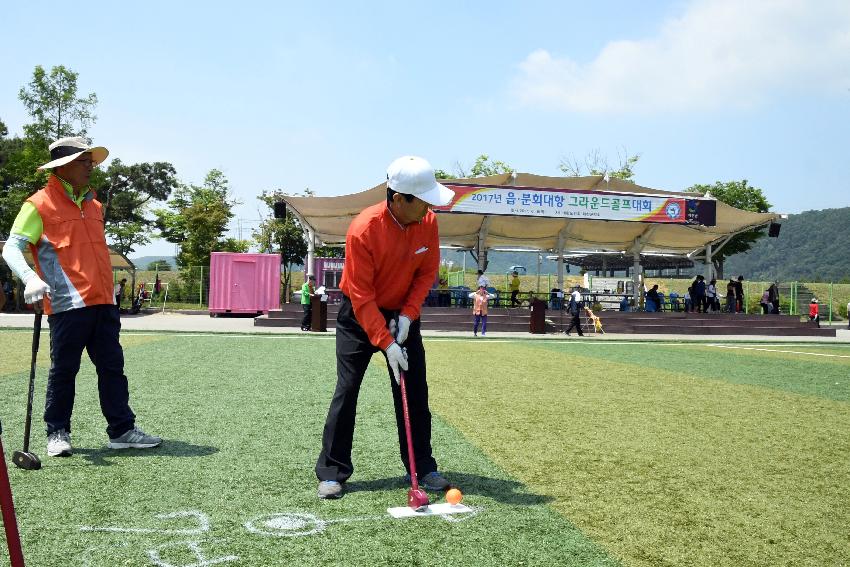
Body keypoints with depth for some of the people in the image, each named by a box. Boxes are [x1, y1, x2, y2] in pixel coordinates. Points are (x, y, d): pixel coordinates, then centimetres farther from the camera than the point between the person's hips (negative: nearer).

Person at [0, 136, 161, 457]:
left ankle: (121, 430, 14)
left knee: (112, 366, 7)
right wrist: (30, 278, -28)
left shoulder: (93, 204, 19)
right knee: (63, 370, 3)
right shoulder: (40, 204, -3)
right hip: (67, 303, -6)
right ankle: (57, 433, 17)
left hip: (103, 302, 6)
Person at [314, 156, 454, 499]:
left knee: (415, 391, 3)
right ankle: (332, 472, 6)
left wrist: (407, 315, -13)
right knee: (347, 390, -5)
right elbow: (361, 296, -25)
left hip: (403, 313, 4)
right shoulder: (363, 230, -28)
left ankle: (423, 468, 15)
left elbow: (427, 272, -1)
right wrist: (386, 343, -29)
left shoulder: (428, 222, -14)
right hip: (359, 315, -4)